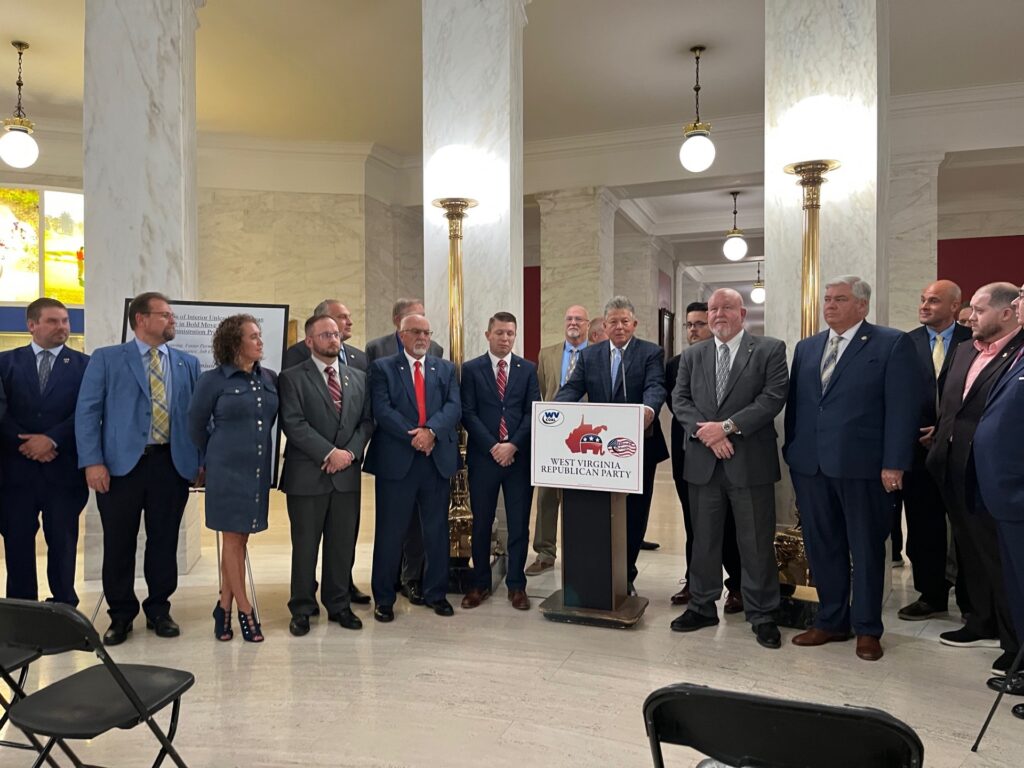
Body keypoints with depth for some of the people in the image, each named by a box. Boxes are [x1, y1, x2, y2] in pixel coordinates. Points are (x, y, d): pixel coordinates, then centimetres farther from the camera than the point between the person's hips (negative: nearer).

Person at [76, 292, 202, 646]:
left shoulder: (188, 363, 11)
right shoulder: (106, 359, 4)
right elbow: (87, 412, -2)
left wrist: (202, 462, 3)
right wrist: (92, 461, -10)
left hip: (172, 463, 2)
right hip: (121, 464, -2)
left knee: (164, 541, 8)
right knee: (119, 544, 6)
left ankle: (159, 611, 23)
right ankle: (120, 615, 22)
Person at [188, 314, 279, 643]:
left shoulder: (270, 379, 5)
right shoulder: (213, 380, -7)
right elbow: (196, 425, 3)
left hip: (259, 469, 5)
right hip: (228, 469, -4)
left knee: (240, 540, 11)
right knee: (232, 539, 3)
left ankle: (225, 607, 24)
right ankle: (244, 611, 12)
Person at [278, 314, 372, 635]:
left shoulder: (358, 378, 12)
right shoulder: (292, 377, -2)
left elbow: (366, 421, 9)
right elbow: (294, 424, -11)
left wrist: (350, 453, -7)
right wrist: (330, 453, -16)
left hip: (347, 474, 4)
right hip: (307, 474, -4)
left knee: (343, 544, 10)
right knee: (305, 546, 6)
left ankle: (339, 605, 24)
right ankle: (302, 609, 20)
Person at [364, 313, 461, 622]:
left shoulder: (446, 369, 13)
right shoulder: (382, 368, 4)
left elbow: (454, 407, 0)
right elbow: (382, 410, -8)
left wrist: (431, 430, -17)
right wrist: (413, 436, -17)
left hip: (438, 459, 3)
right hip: (396, 460, -3)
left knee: (437, 530, 11)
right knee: (390, 532, 5)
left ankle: (435, 593, 26)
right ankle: (383, 599, 18)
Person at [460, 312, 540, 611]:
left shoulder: (528, 369, 7)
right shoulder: (471, 369, 3)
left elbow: (533, 412, 1)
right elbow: (468, 414, -4)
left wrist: (513, 445, -12)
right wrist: (492, 446, -13)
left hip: (520, 457, 1)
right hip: (483, 457, -1)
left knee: (519, 524, 6)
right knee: (481, 523, 8)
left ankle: (516, 585, 19)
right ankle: (480, 583, 22)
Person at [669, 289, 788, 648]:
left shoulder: (770, 349, 0)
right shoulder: (692, 355, 12)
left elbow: (774, 396, -10)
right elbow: (680, 400, 5)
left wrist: (728, 425, -16)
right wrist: (704, 431, -12)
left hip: (750, 461, -3)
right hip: (702, 461, 4)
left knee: (757, 542, 5)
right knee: (703, 538, 13)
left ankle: (762, 615, 20)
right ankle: (702, 606, 27)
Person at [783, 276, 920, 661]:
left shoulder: (892, 344, -3)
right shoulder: (806, 347, 14)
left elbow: (903, 408, -8)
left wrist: (894, 463, -13)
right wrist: (791, 450, 8)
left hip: (862, 466, -5)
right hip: (810, 465, 5)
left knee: (866, 549, 8)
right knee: (821, 546, 12)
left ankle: (867, 628, 23)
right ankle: (831, 620, 27)